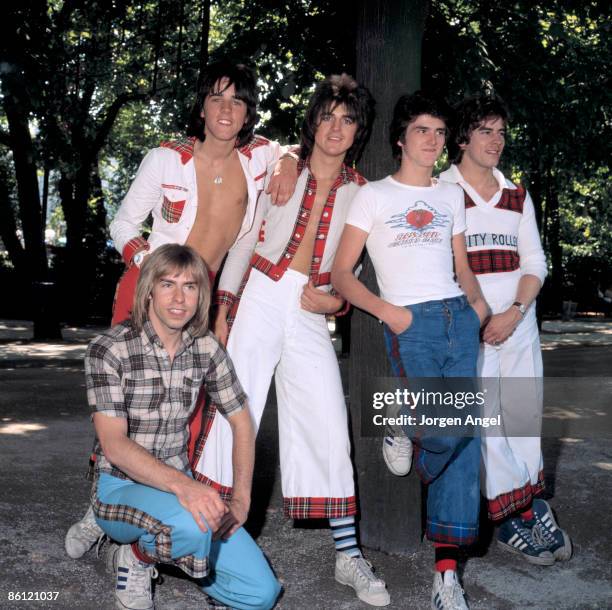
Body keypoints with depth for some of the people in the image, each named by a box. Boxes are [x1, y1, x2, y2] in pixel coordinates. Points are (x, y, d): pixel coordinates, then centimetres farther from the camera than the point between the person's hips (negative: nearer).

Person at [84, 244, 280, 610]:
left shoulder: (207, 348, -1)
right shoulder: (109, 349, -15)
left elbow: (241, 421, 8)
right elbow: (114, 444, -23)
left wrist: (241, 499, -3)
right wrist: (182, 484, -38)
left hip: (180, 484, 5)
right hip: (120, 488, -5)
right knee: (193, 525, -38)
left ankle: (167, 544, 16)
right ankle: (137, 557, -2)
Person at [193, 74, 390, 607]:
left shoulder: (361, 192, 8)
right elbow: (245, 240, 7)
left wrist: (337, 300, -7)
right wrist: (224, 307, 1)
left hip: (312, 316, 1)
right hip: (259, 302, -1)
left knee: (330, 428, -2)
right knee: (234, 417, -4)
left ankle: (349, 554, 9)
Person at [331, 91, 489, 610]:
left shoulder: (452, 195, 21)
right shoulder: (373, 195, 7)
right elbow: (341, 273, 3)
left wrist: (478, 302, 3)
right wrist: (388, 311, -10)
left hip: (460, 318, 4)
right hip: (411, 324, -4)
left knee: (467, 432, -5)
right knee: (448, 431, -20)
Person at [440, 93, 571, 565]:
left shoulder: (517, 195, 15)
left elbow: (534, 261, 10)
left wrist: (514, 313, -7)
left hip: (518, 320, 4)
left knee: (524, 418, 5)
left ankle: (516, 522, 16)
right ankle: (529, 511, 5)